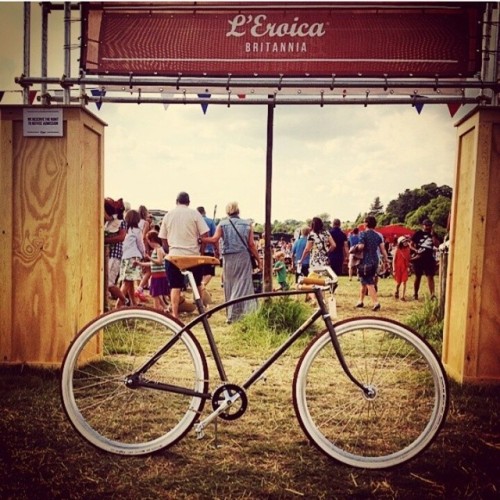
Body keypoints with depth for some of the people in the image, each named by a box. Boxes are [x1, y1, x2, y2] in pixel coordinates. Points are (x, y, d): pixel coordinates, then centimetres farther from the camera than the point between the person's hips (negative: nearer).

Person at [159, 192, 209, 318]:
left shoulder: (168, 215, 5)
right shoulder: (194, 213, -2)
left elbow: (163, 239, 8)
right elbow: (205, 234, -8)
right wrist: (201, 248, 8)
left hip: (174, 255, 1)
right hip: (193, 255, -1)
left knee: (175, 287, 4)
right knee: (197, 284, 16)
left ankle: (175, 315, 2)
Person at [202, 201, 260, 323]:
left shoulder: (222, 224, 3)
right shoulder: (247, 224, 5)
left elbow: (215, 239, -10)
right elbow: (251, 244, 0)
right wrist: (259, 260, 5)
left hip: (228, 258, 1)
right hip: (243, 257, -1)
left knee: (230, 286, 12)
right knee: (242, 286, 1)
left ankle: (231, 314, 16)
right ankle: (235, 315, -5)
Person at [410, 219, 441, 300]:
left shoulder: (433, 234, 7)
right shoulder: (418, 233, 0)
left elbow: (437, 245, -5)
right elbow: (411, 245, 1)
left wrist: (432, 235, -13)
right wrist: (416, 250, -18)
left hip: (429, 258, 1)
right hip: (419, 258, -1)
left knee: (430, 276, -5)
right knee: (418, 277, 8)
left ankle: (432, 294, -9)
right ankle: (415, 294, 19)